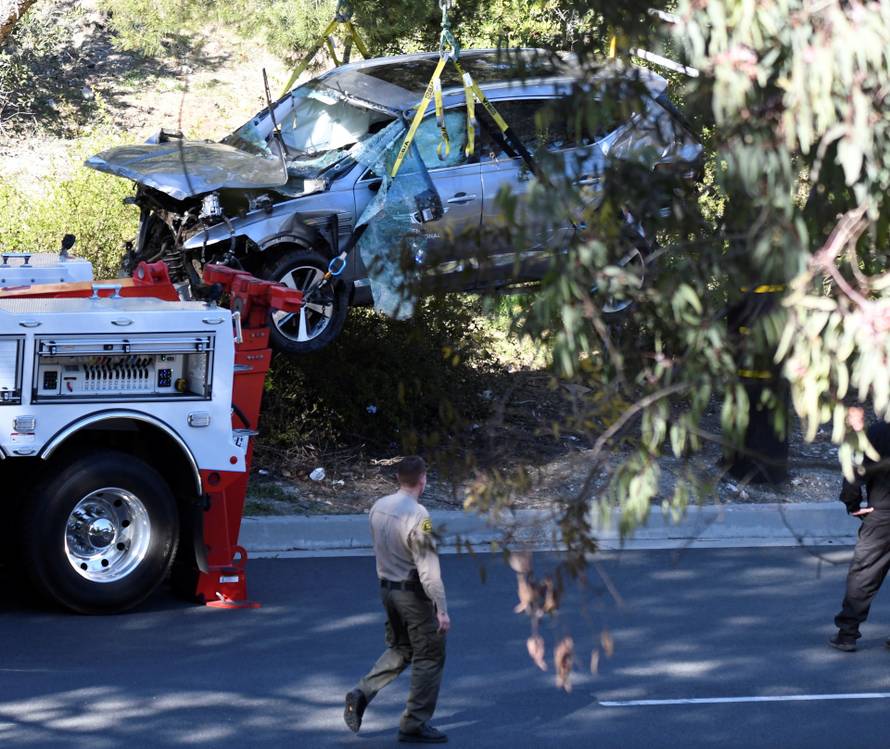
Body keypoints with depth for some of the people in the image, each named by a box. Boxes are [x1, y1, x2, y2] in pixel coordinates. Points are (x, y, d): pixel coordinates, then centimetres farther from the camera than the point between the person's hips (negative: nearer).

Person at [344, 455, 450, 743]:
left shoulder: (379, 507, 0)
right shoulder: (417, 515, -23)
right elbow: (428, 568, -23)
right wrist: (441, 609, -20)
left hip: (387, 588, 8)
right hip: (414, 593, -8)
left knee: (399, 649, 23)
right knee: (429, 657, 5)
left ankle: (362, 693, 6)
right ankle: (414, 724, 10)